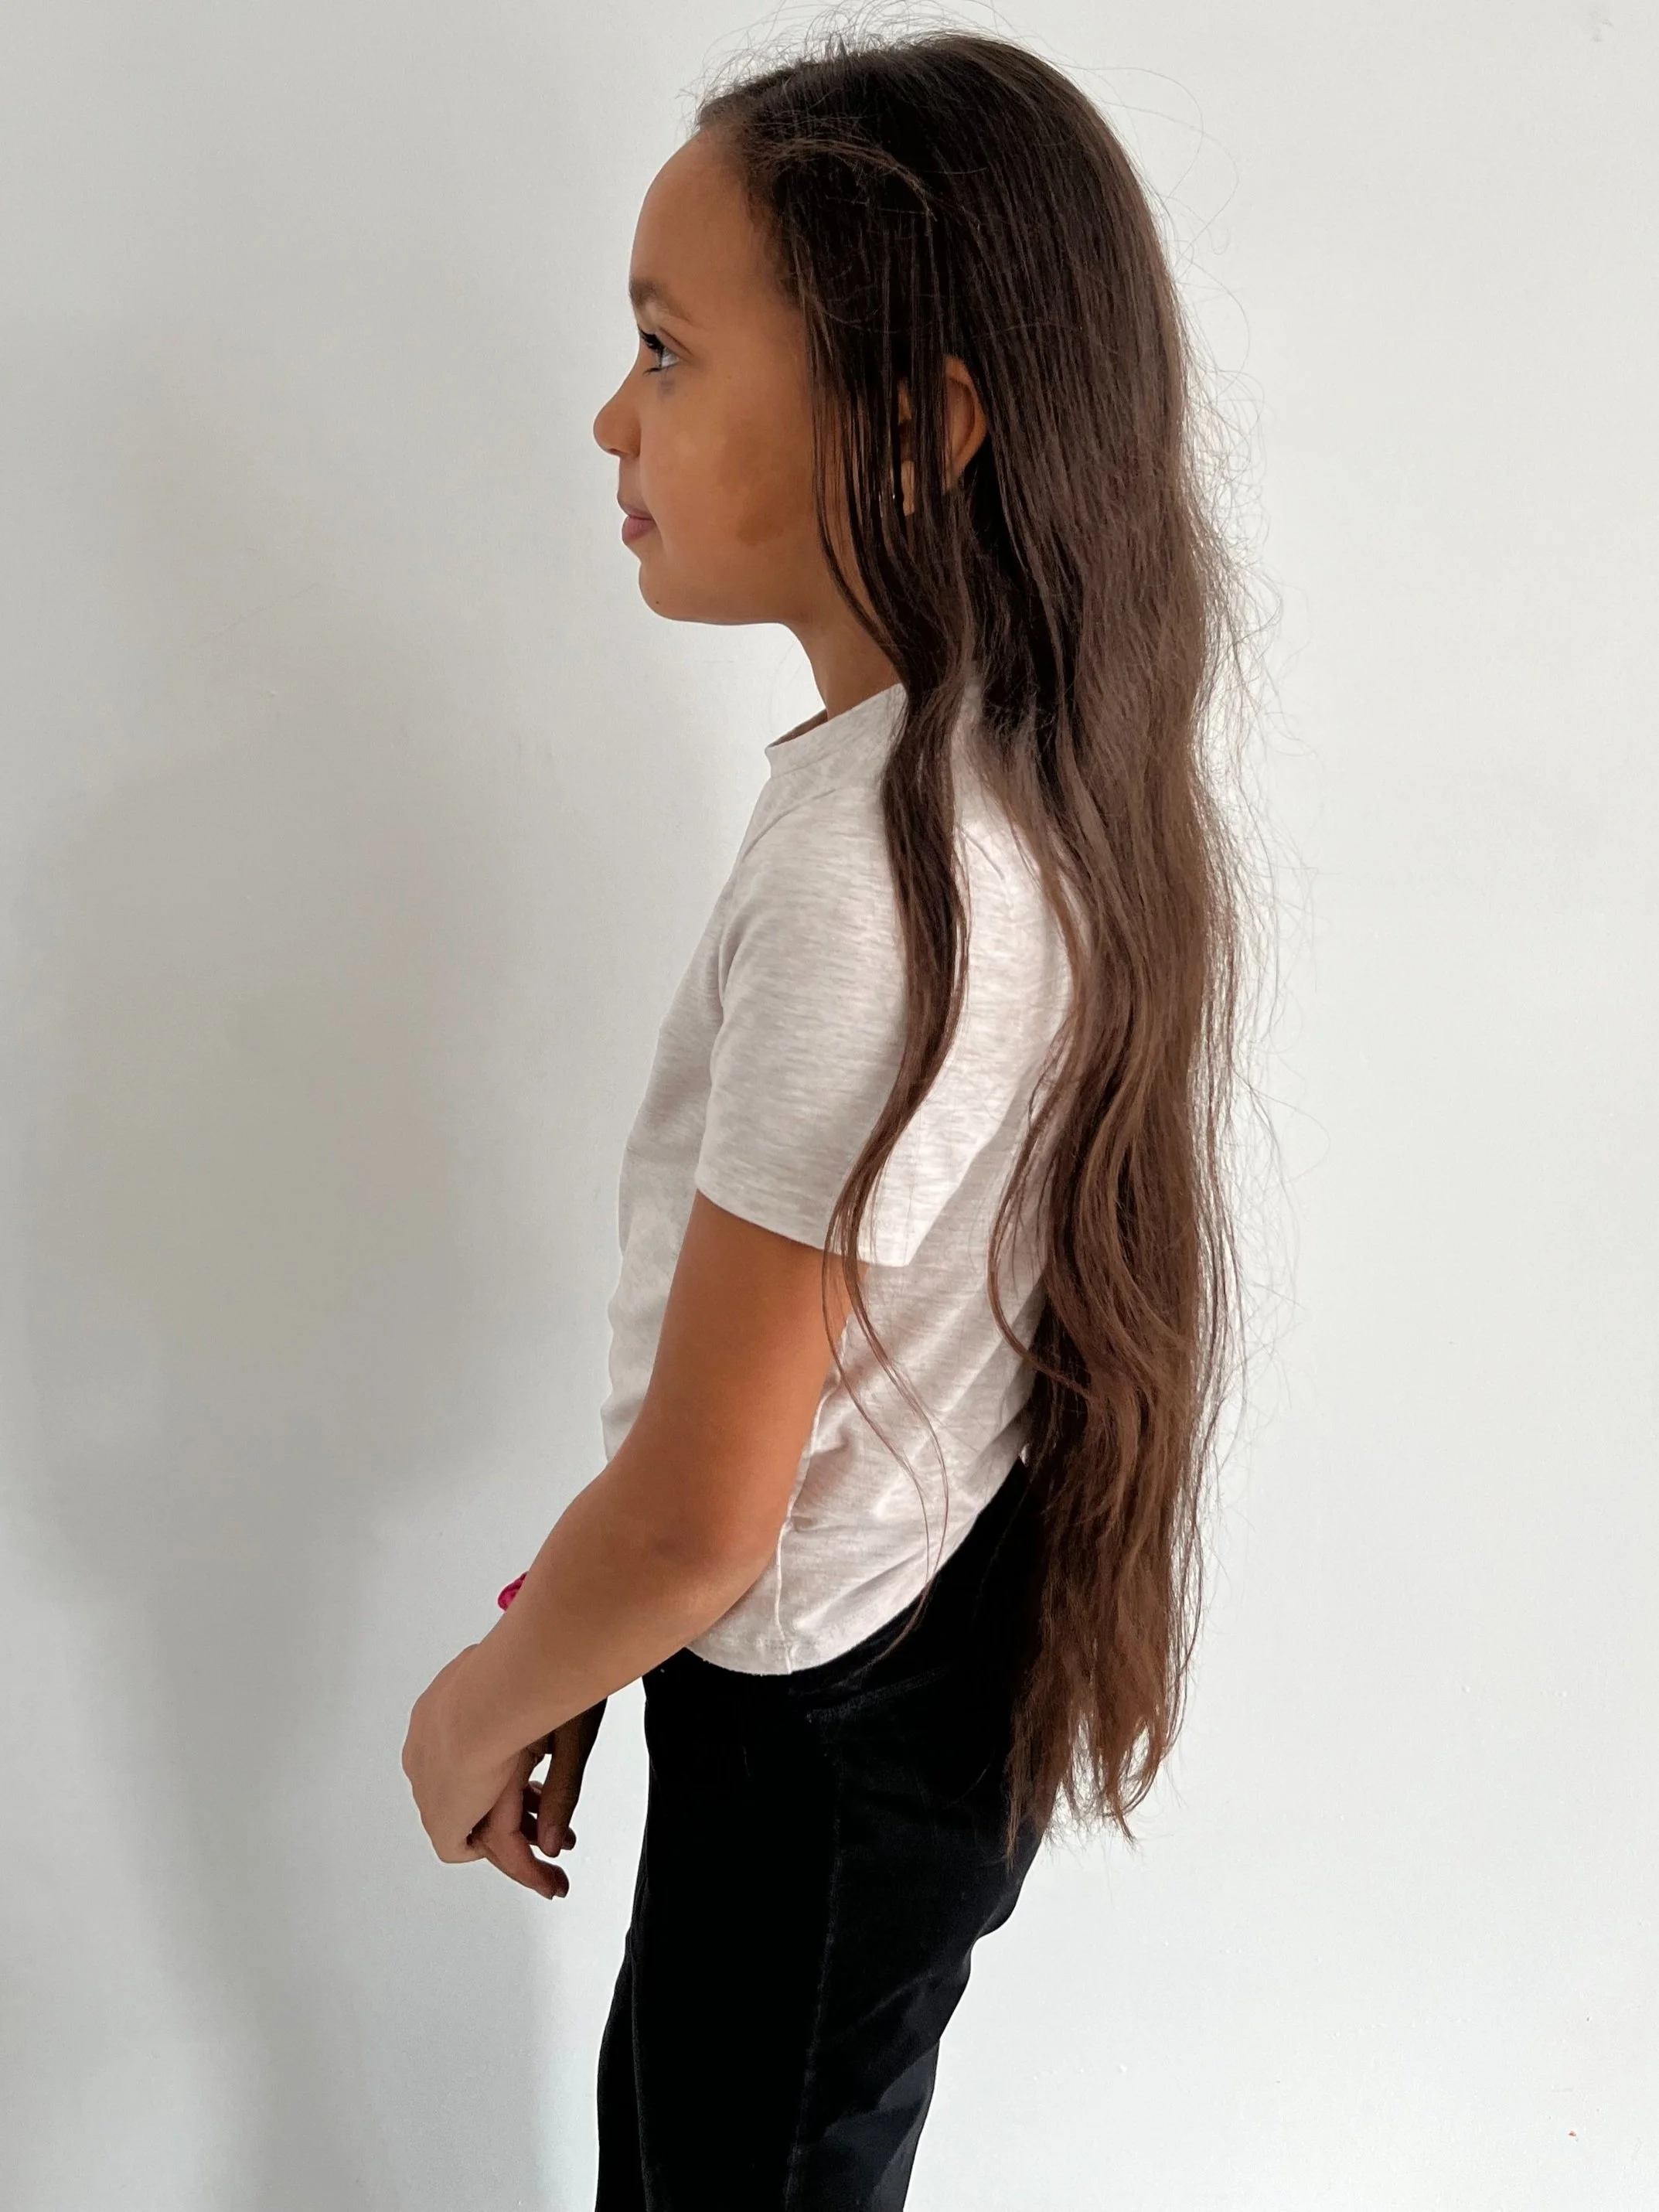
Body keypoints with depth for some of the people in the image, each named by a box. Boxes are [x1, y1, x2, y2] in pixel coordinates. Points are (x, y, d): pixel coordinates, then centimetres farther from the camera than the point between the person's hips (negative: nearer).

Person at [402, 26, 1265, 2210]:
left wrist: (478, 1708, -5)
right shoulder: (1047, 782, -3)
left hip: (834, 1721, -8)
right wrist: (574, 1636, 12)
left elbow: (697, 1523, -26)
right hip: (963, 1613, 8)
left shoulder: (867, 874, -31)